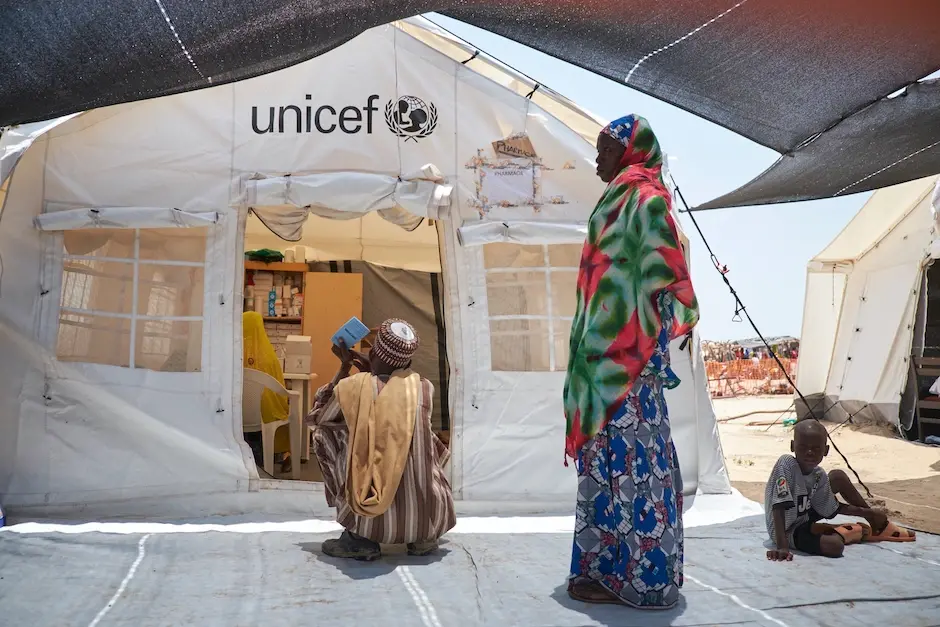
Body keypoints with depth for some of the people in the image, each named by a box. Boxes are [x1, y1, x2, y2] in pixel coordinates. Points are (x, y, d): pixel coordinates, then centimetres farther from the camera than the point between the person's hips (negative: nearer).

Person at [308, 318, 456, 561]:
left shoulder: (349, 387, -5)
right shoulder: (424, 388, 0)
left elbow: (315, 417, 18)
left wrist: (344, 368, 23)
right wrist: (370, 370, 27)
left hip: (370, 521, -2)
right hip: (428, 520, 2)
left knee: (324, 433, 17)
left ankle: (360, 539, 13)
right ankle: (424, 537, 16)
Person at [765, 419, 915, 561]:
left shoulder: (819, 476, -9)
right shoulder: (786, 464, -30)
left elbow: (832, 509, 2)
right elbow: (779, 507, -33)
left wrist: (867, 512, -5)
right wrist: (782, 546, -39)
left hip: (804, 516, 8)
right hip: (787, 531, -7)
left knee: (838, 477, 5)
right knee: (834, 546, -32)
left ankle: (880, 525, 25)